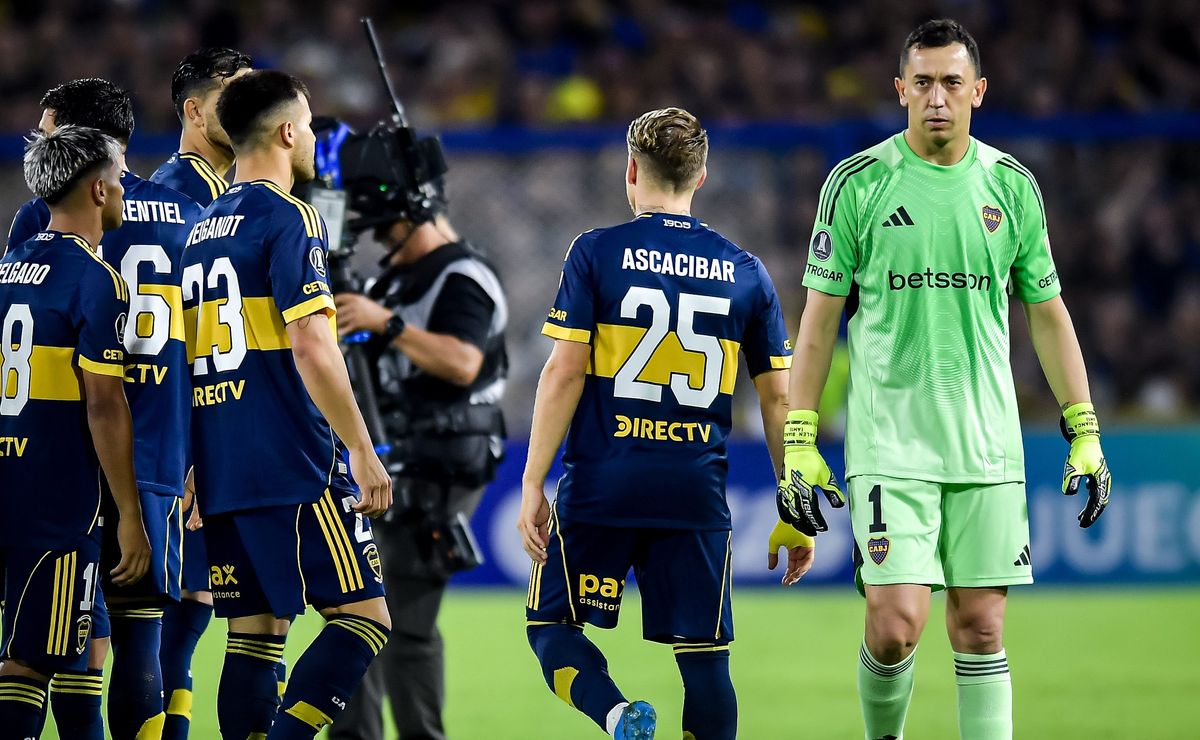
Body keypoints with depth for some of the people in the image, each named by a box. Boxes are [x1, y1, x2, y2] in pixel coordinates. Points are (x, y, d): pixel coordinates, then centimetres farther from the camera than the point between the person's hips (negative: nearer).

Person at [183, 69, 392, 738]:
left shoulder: (203, 227, 16)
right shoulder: (289, 219, -8)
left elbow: (185, 355, 21)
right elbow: (311, 348, -17)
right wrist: (364, 453, -12)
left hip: (221, 476, 8)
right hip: (294, 469, -8)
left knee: (255, 634, 8)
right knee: (364, 619, -6)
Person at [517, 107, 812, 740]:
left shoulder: (596, 253, -1)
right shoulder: (744, 272, 7)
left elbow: (564, 373, -6)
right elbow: (779, 397, 9)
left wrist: (532, 485, -3)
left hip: (602, 490, -2)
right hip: (698, 497, 2)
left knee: (551, 627, 9)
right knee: (703, 658, 6)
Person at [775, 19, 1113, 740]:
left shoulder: (1013, 186, 7)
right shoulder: (858, 183, -1)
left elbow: (1048, 315, 14)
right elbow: (820, 318, 3)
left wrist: (1086, 435, 9)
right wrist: (798, 445, -2)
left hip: (988, 446, 2)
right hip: (889, 442, -2)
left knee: (980, 630, 1)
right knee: (896, 624, -12)